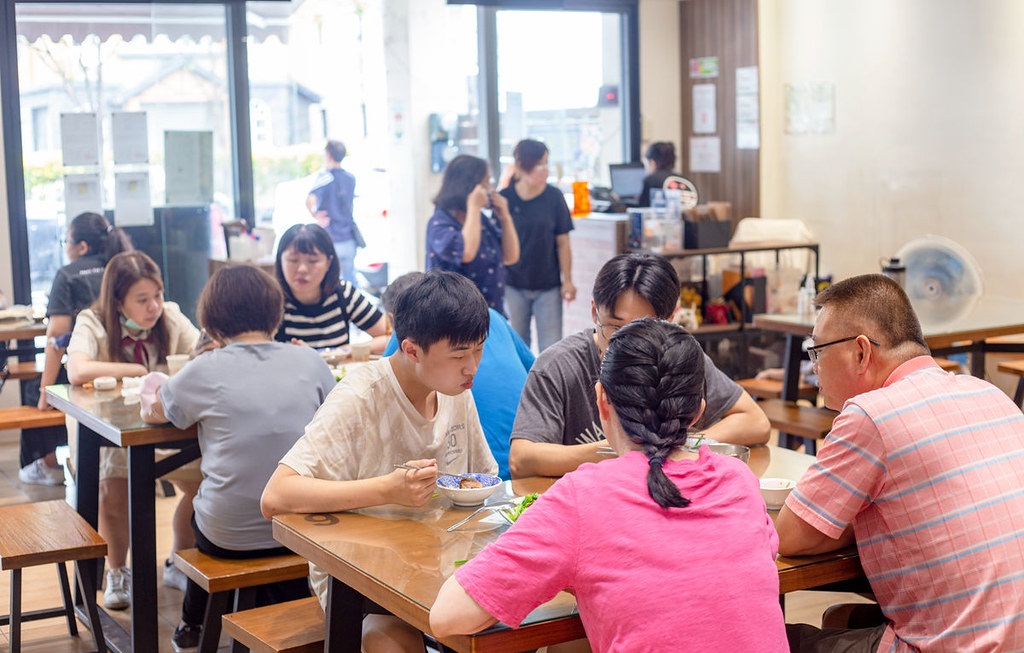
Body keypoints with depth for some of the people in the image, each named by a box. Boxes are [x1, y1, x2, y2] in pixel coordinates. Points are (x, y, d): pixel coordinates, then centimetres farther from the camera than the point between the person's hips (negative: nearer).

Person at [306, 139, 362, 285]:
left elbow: (309, 201, -26)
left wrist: (316, 216, -8)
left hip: (329, 241, -6)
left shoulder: (326, 177, -12)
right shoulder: (350, 178, 8)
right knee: (350, 279, 14)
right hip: (348, 241, 6)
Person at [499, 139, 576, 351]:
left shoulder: (553, 197, -5)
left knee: (551, 348, 3)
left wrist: (567, 280, -2)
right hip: (514, 285, 0)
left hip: (548, 285, 0)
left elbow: (562, 242, 0)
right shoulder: (505, 198, -6)